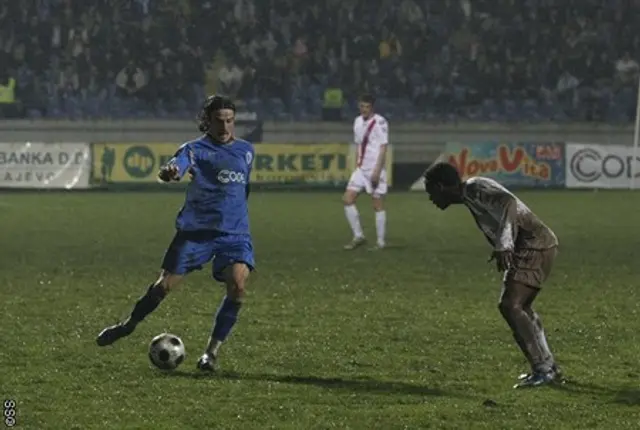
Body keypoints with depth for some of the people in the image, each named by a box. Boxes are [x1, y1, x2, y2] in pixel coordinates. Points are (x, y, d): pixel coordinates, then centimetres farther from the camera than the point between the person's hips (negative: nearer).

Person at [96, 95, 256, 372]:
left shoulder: (246, 150, 13)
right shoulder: (196, 149, -3)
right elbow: (177, 166, -24)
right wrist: (169, 172, -47)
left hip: (235, 234, 3)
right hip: (195, 231, -3)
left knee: (237, 285, -20)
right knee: (166, 285, -2)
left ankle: (212, 352, -11)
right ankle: (128, 325, 25)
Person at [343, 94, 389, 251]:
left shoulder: (379, 122, -10)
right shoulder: (358, 121, 12)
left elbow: (383, 148, -13)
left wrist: (377, 171, -18)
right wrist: (357, 165, 15)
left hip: (375, 169, -7)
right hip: (361, 168, 7)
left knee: (377, 204, -2)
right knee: (347, 199, -2)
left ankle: (380, 242, 5)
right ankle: (358, 236, 5)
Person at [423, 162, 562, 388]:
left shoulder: (475, 188, -12)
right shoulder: (469, 197, 18)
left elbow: (508, 202, -29)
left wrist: (502, 245, -39)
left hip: (535, 245, -11)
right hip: (536, 245, 11)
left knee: (511, 305, -14)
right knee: (520, 307, 21)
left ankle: (542, 369, -13)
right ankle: (548, 367, 28)